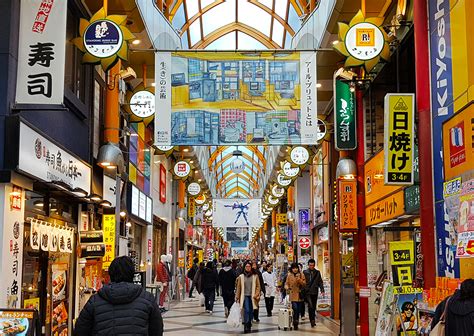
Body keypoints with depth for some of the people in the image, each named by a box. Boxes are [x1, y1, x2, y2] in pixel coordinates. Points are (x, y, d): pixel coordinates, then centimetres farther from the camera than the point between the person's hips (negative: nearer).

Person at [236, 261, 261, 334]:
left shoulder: (255, 276, 5)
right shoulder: (241, 277, 5)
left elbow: (258, 286, 5)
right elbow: (238, 287, 8)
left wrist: (256, 294, -7)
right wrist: (237, 297, 8)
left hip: (252, 297, 1)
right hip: (245, 296, -1)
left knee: (251, 311, 6)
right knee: (247, 310, -16)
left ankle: (249, 326, 20)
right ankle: (246, 327, -16)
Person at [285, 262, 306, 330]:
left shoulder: (301, 275, 4)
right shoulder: (289, 275, 2)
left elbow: (304, 284, 1)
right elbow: (286, 283, 7)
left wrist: (299, 280, -16)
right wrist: (287, 287, -14)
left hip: (299, 295, 2)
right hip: (293, 295, -2)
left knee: (298, 310, 7)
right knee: (295, 308, -17)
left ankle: (296, 323, 20)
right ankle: (295, 323, -7)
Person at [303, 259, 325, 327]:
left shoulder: (317, 273, 10)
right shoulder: (305, 272, 2)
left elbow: (320, 282, 10)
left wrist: (322, 290, -2)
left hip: (315, 292, 3)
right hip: (307, 292, -3)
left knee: (314, 307, 9)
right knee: (310, 306, -17)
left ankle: (312, 320, 20)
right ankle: (312, 320, -16)